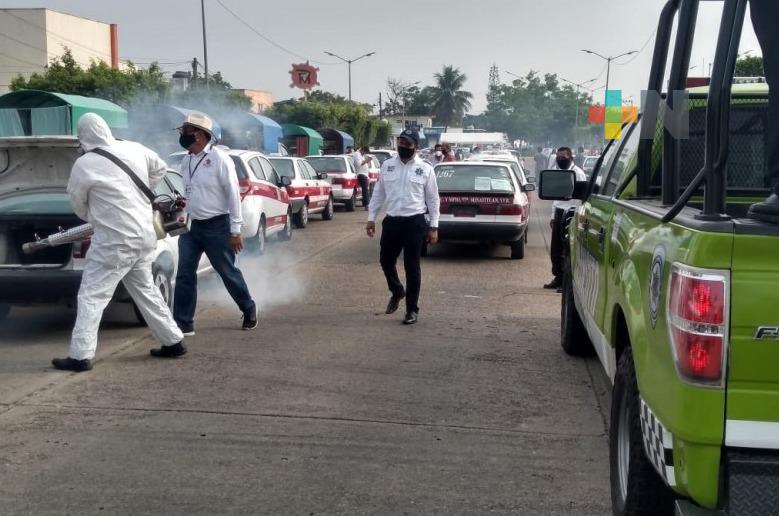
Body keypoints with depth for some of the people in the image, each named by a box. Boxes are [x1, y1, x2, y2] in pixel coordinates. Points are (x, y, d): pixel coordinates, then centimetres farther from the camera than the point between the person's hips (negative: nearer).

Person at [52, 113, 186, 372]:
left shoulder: (84, 164, -12)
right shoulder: (134, 149, 3)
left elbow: (78, 205, 3)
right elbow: (160, 168, 20)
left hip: (113, 241, -6)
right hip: (144, 236, 7)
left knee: (91, 296, 0)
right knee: (146, 291, 20)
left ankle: (80, 356, -2)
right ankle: (174, 341, 25)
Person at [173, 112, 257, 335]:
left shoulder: (219, 158, -13)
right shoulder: (185, 162, 8)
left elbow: (233, 194, -13)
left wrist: (235, 231, -15)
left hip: (216, 226, -6)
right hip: (191, 226, 6)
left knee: (228, 272, 5)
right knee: (185, 274, 0)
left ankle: (249, 309, 27)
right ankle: (183, 323, 6)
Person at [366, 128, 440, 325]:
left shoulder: (425, 169, -2)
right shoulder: (387, 166, 6)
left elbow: (433, 199, 1)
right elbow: (378, 194, 12)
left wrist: (433, 227, -2)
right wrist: (371, 218, 8)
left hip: (415, 222, -3)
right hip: (391, 221, 4)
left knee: (412, 266, 0)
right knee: (386, 260, 12)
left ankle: (412, 309, 11)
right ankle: (397, 292, 40)